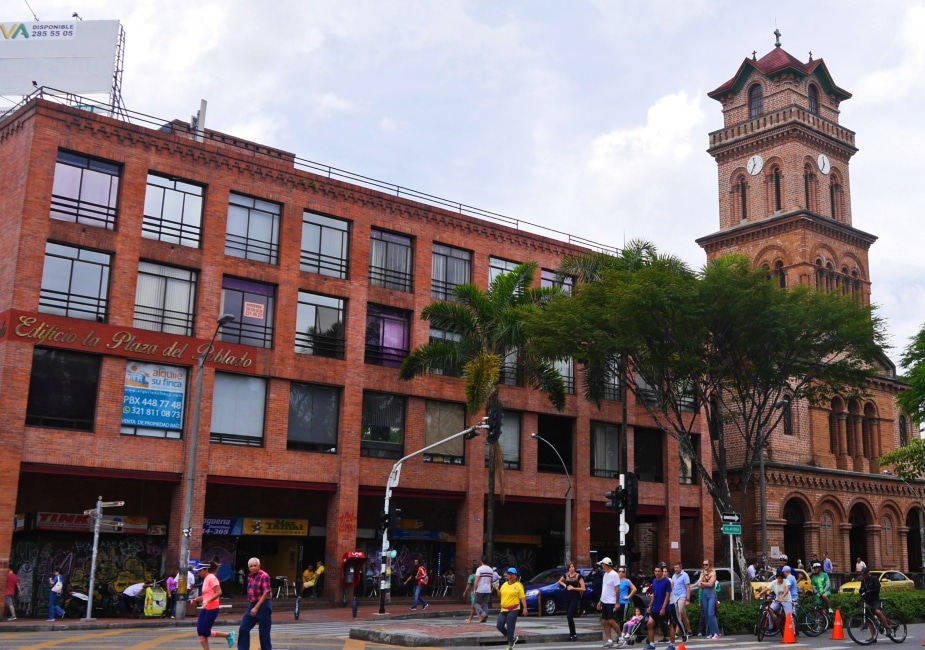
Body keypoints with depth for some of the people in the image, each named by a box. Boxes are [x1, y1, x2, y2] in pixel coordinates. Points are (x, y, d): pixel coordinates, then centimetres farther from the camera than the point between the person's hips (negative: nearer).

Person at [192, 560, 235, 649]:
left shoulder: (211, 578, -14)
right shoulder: (206, 579, 13)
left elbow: (219, 592, -23)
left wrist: (207, 601, -30)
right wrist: (197, 599, 11)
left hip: (212, 609, -9)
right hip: (205, 609, 9)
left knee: (205, 632, -7)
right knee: (200, 631, 2)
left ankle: (228, 635, 8)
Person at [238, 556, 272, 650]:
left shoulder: (264, 576, -15)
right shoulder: (250, 576, 10)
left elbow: (266, 593, -20)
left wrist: (256, 608, -22)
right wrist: (252, 607, 15)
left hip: (263, 606, -8)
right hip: (252, 606, 8)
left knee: (264, 632, 1)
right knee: (243, 629, 5)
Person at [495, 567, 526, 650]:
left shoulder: (518, 585, -3)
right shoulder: (504, 585, 14)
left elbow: (522, 597, -7)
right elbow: (500, 595, 23)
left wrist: (524, 608, -17)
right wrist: (497, 589, 5)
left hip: (513, 610, -6)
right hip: (503, 609, 6)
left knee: (510, 627, -8)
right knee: (500, 626, -1)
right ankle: (512, 637, 21)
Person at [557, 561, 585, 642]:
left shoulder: (578, 576, -8)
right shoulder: (566, 575, 7)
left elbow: (583, 588, -10)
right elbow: (560, 581, 27)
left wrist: (573, 588, -16)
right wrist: (565, 585, 9)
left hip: (575, 597, -6)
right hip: (567, 597, 6)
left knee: (569, 616, -15)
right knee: (568, 617, 7)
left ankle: (573, 634, -4)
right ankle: (572, 634, 18)